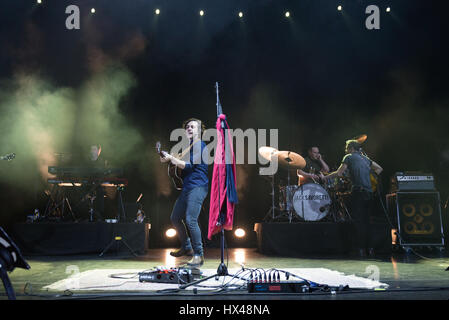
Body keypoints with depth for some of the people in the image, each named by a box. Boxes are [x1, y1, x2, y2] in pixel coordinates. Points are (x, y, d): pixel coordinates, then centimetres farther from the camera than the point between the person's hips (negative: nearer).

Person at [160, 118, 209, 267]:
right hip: (187, 187, 10)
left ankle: (199, 255, -10)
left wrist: (171, 158, -14)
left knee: (190, 220, -18)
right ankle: (186, 247, 28)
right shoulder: (188, 146, 22)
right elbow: (182, 163, 27)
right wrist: (169, 159, 11)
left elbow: (189, 165, -17)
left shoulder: (199, 145, -8)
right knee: (175, 218, 14)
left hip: (197, 187, -10)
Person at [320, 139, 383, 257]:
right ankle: (369, 248, 10)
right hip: (369, 192, 6)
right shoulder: (365, 158, 21)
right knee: (366, 221, 12)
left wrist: (324, 177, 10)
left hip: (358, 191, -6)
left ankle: (362, 249, -5)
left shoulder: (349, 157, 2)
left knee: (359, 221, -4)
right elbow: (379, 168, 25)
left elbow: (339, 173, -1)